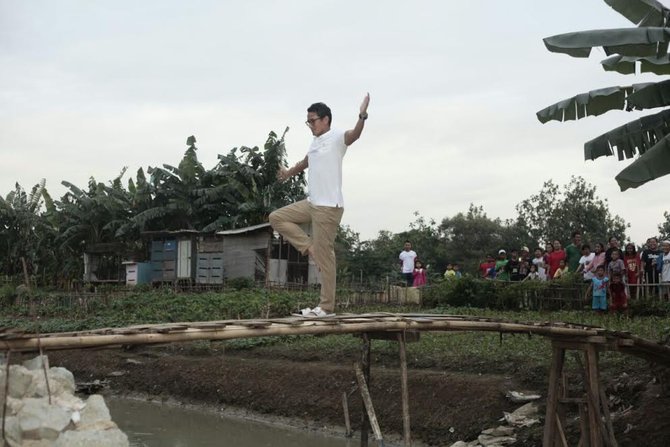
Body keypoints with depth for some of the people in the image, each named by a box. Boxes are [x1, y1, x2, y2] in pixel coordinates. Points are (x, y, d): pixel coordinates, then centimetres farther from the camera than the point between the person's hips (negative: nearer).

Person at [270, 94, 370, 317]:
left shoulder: (337, 137, -10)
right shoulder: (315, 142, 17)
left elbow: (354, 134, -33)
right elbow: (305, 162, 37)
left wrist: (362, 117, -53)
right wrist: (288, 173, 55)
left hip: (329, 206, -9)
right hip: (311, 203, 9)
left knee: (324, 256, -6)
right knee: (277, 217, 10)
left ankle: (326, 307, 0)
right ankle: (310, 248, 7)